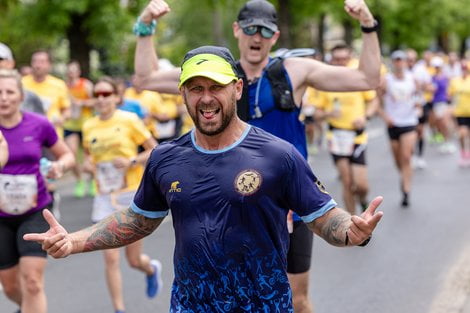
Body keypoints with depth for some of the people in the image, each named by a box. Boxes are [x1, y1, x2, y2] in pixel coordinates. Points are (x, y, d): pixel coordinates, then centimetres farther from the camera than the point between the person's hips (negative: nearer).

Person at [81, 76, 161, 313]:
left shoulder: (129, 120, -7)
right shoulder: (89, 127, 3)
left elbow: (155, 151, -3)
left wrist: (131, 162, -18)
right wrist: (88, 163, -2)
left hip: (132, 195, -2)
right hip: (105, 197, 3)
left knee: (134, 260, 7)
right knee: (110, 258, -8)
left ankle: (152, 269, 44)